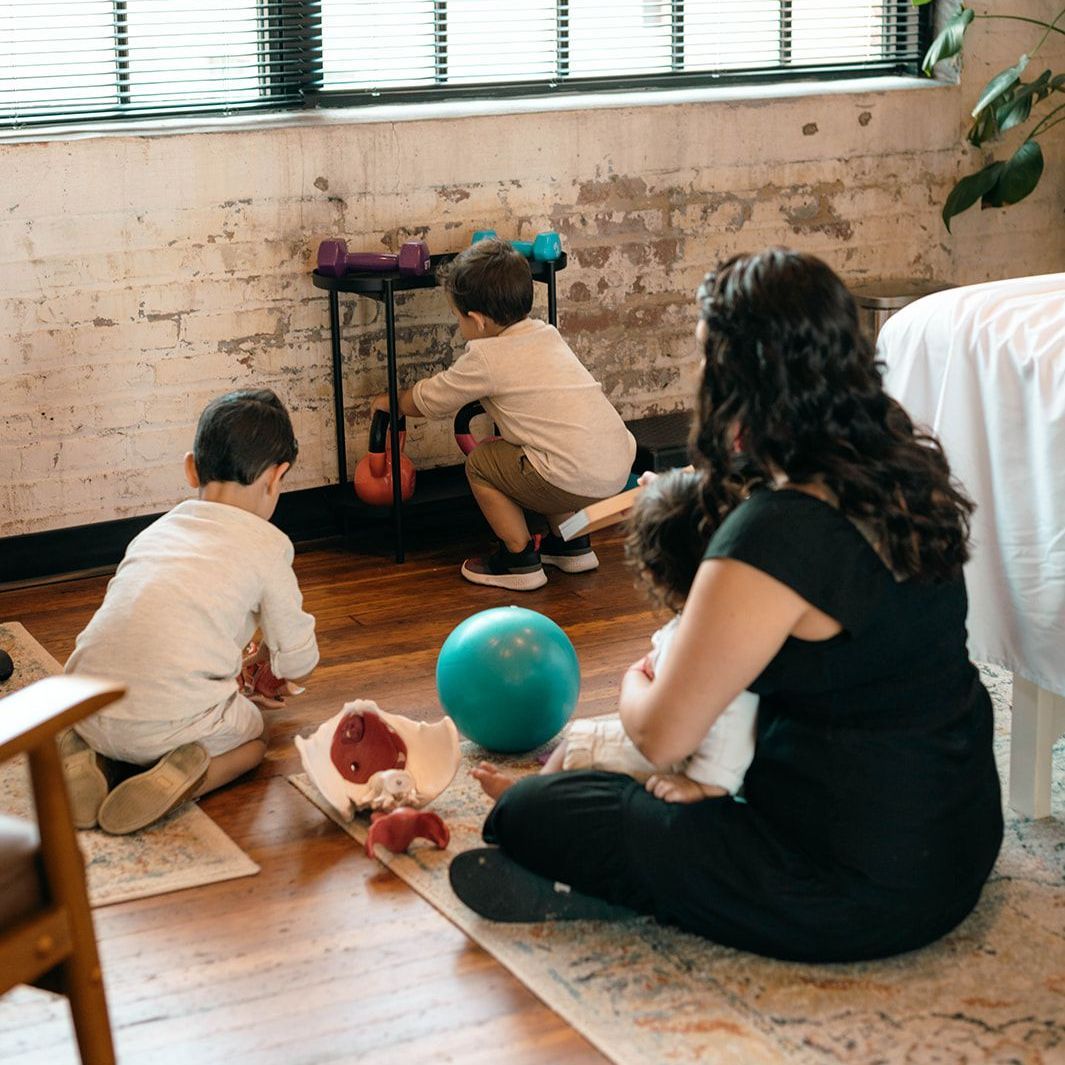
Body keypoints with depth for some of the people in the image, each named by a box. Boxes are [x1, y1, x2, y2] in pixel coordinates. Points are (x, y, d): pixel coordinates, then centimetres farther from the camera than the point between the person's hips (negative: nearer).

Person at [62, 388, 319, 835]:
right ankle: (185, 775, -5)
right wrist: (273, 664, 39)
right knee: (252, 735, 26)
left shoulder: (156, 530, 22)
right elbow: (298, 660, 13)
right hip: (171, 722, -5)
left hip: (88, 709, 5)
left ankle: (87, 755, 6)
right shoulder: (266, 545, 7)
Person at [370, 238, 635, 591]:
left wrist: (388, 402, 29)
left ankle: (521, 560, 15)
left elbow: (426, 401, 10)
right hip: (621, 462, 8)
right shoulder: (546, 333, 14)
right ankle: (571, 543, 34)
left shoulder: (485, 358, -6)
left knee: (480, 463, 10)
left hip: (580, 480, -8)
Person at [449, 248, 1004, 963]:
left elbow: (662, 736, -19)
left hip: (859, 895, -8)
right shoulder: (907, 468, -2)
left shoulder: (774, 535, -28)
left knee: (525, 816, -3)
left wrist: (635, 684, 4)